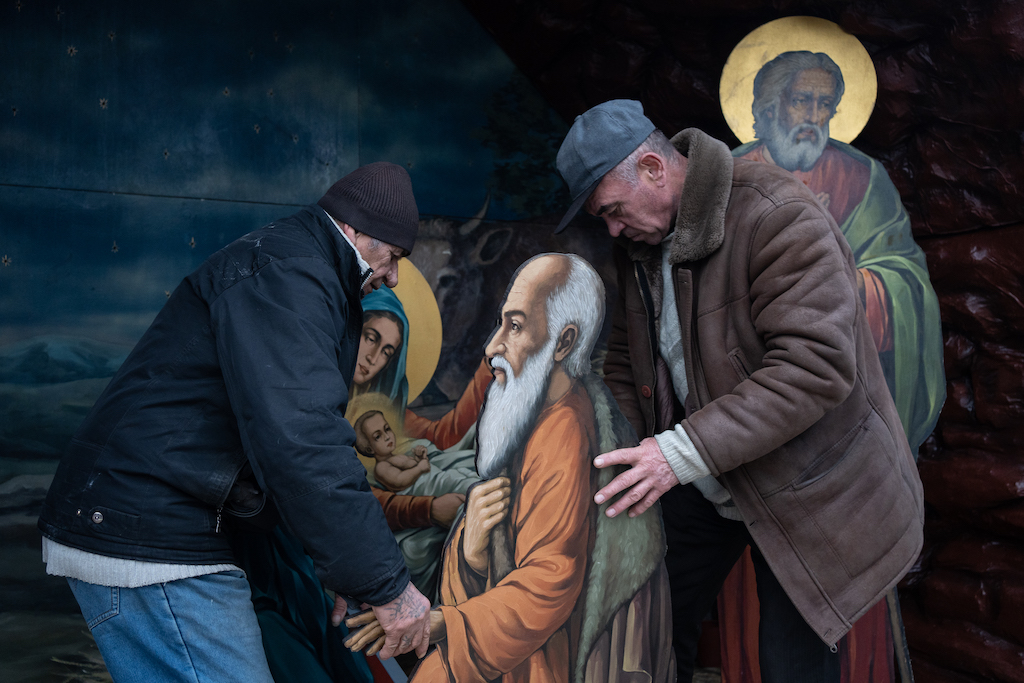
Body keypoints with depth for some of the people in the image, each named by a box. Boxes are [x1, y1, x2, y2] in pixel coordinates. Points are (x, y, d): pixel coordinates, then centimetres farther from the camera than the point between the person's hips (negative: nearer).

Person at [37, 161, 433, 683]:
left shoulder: (291, 268, 20)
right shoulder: (285, 268, -15)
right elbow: (299, 439, -28)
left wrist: (347, 569, 19)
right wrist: (384, 584, -25)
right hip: (147, 540, -11)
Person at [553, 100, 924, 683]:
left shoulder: (779, 217, -24)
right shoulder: (639, 242, 2)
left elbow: (816, 365, -32)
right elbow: (625, 358, 10)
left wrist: (685, 452, -34)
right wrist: (621, 454, -7)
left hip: (802, 489, -6)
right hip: (697, 482, 7)